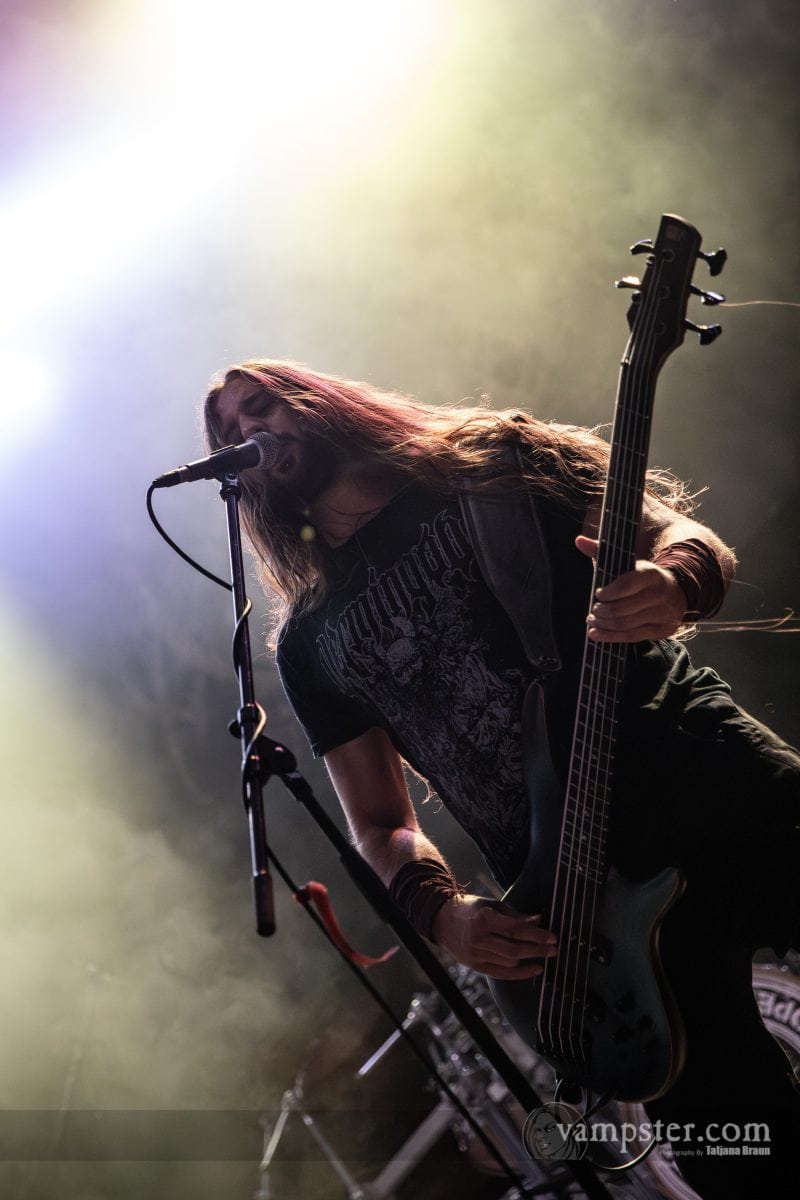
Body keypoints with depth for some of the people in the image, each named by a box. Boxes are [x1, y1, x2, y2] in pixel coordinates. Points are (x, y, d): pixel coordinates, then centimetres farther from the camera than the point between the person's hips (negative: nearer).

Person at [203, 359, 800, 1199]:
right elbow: (378, 822, 16)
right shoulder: (310, 641, 16)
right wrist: (441, 912, -5)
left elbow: (688, 536, 8)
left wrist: (677, 581, -16)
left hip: (714, 773, 0)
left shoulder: (490, 458, 13)